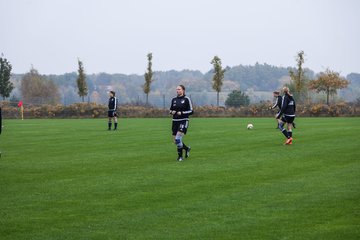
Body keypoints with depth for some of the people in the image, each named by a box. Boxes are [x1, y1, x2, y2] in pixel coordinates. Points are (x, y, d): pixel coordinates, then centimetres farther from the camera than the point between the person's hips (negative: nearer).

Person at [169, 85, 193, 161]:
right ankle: (187, 148, 32)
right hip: (175, 121, 6)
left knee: (178, 139, -18)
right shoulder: (174, 99, 10)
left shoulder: (186, 99, -5)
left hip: (183, 121, -6)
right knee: (175, 140, 6)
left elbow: (191, 111, -6)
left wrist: (182, 113, -17)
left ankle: (180, 156, -2)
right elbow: (171, 110, 20)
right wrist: (172, 112, -3)